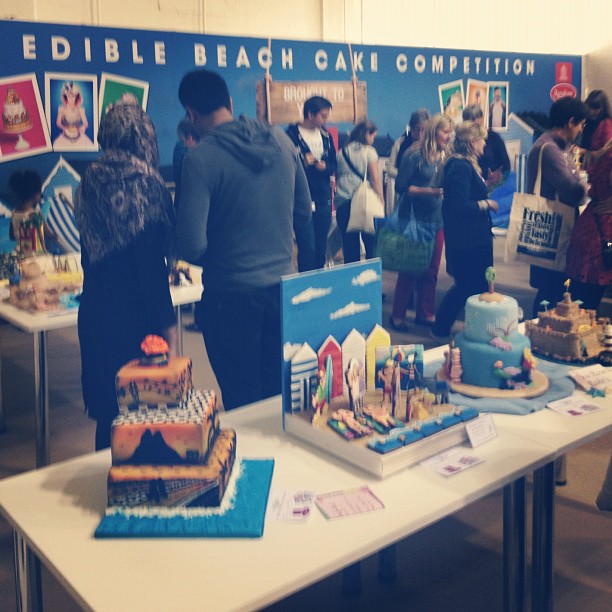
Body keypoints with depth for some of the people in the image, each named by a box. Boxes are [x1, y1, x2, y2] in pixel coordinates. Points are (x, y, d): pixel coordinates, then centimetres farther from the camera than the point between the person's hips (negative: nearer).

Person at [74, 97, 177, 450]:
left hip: (95, 312, 6)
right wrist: (169, 327, -13)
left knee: (108, 410, 18)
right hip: (138, 315, -6)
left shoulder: (90, 183, 4)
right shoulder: (147, 183, -14)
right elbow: (154, 265, -16)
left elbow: (89, 255, 13)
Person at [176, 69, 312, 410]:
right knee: (279, 393, 18)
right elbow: (303, 212, 11)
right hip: (283, 285, 5)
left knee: (243, 402, 9)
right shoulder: (281, 141, 1)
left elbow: (191, 246, -19)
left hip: (231, 295, -5)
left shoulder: (201, 158, -15)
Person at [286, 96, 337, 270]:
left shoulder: (325, 136, 11)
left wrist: (325, 167, -6)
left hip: (324, 200, 5)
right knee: (306, 249, -4)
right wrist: (303, 163, -22)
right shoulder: (292, 135, -7)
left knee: (321, 249, 10)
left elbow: (333, 164, 16)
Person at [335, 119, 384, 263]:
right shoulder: (369, 151, 0)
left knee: (349, 246, 4)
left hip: (343, 204, 4)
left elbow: (336, 179, 14)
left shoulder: (341, 152, 12)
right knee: (371, 243, 5)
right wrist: (381, 203, -3)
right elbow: (375, 180, -6)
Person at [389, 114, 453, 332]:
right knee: (410, 269, 1)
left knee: (431, 270, 9)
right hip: (414, 219, -6)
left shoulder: (445, 158, 9)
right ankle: (398, 315, 12)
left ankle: (425, 313, 22)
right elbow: (401, 186, -14)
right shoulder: (415, 156, -9)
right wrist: (429, 191, -21)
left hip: (437, 220, 6)